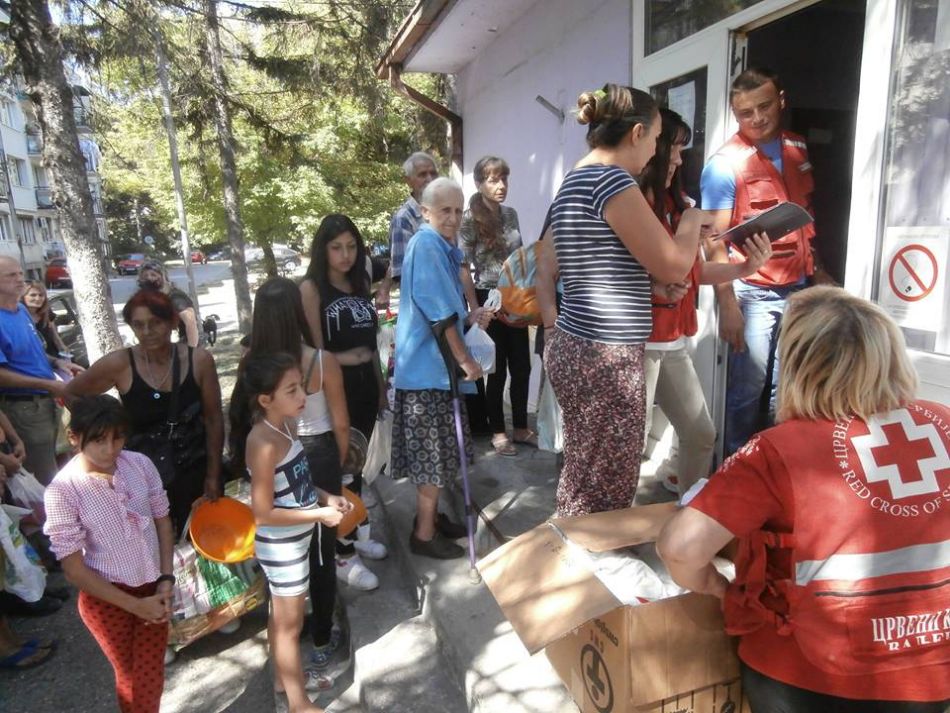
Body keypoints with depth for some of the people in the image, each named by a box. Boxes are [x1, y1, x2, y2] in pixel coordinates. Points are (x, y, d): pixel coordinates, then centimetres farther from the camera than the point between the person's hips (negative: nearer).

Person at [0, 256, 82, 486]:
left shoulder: (22, 310, 7)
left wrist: (57, 362, 4)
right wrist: (49, 385, -21)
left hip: (46, 401, 9)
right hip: (23, 407, -9)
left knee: (49, 464, 24)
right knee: (45, 478, 3)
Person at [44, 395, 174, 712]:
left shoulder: (140, 464, -12)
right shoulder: (63, 490, -21)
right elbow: (74, 569, -15)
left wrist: (166, 579, -5)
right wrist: (134, 605, -13)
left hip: (152, 585, 3)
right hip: (106, 595, -2)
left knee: (151, 676, 14)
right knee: (129, 675, 17)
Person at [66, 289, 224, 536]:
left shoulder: (199, 360, -9)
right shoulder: (119, 364, -11)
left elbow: (213, 419, -3)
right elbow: (70, 395, 6)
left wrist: (213, 475, -2)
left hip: (195, 472, 1)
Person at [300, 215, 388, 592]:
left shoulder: (361, 283, 10)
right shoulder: (311, 288, -8)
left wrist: (381, 385, 16)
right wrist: (343, 358, -28)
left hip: (364, 388, 6)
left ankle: (358, 532, 34)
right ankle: (343, 555, 13)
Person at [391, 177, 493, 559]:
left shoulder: (443, 248, 15)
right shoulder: (426, 245, -16)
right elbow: (438, 313, -20)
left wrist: (471, 317, 4)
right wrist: (466, 360, -14)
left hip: (437, 365, 10)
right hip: (429, 367, -10)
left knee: (438, 452, 18)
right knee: (433, 454, 0)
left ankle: (429, 515, 33)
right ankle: (424, 533, 14)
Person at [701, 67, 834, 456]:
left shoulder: (798, 149, 10)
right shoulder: (725, 163, -10)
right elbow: (715, 240, -13)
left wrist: (817, 270, 14)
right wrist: (727, 305, -18)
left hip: (797, 289, 6)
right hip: (753, 293, -6)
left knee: (784, 388, 14)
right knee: (748, 390, 1)